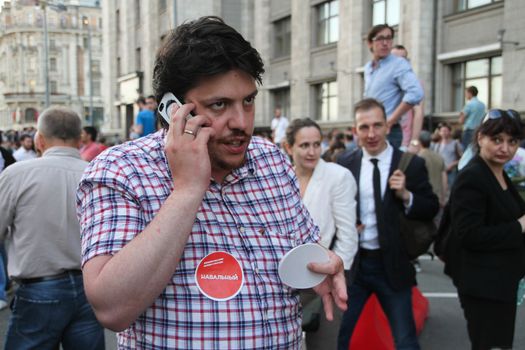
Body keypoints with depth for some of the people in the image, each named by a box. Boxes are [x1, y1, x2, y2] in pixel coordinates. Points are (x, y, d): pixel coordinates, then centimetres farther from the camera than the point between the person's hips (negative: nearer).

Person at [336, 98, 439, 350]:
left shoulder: (411, 164, -6)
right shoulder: (345, 163, -1)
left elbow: (432, 210, -2)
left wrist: (406, 195, -19)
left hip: (393, 265, -1)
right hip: (352, 263, 2)